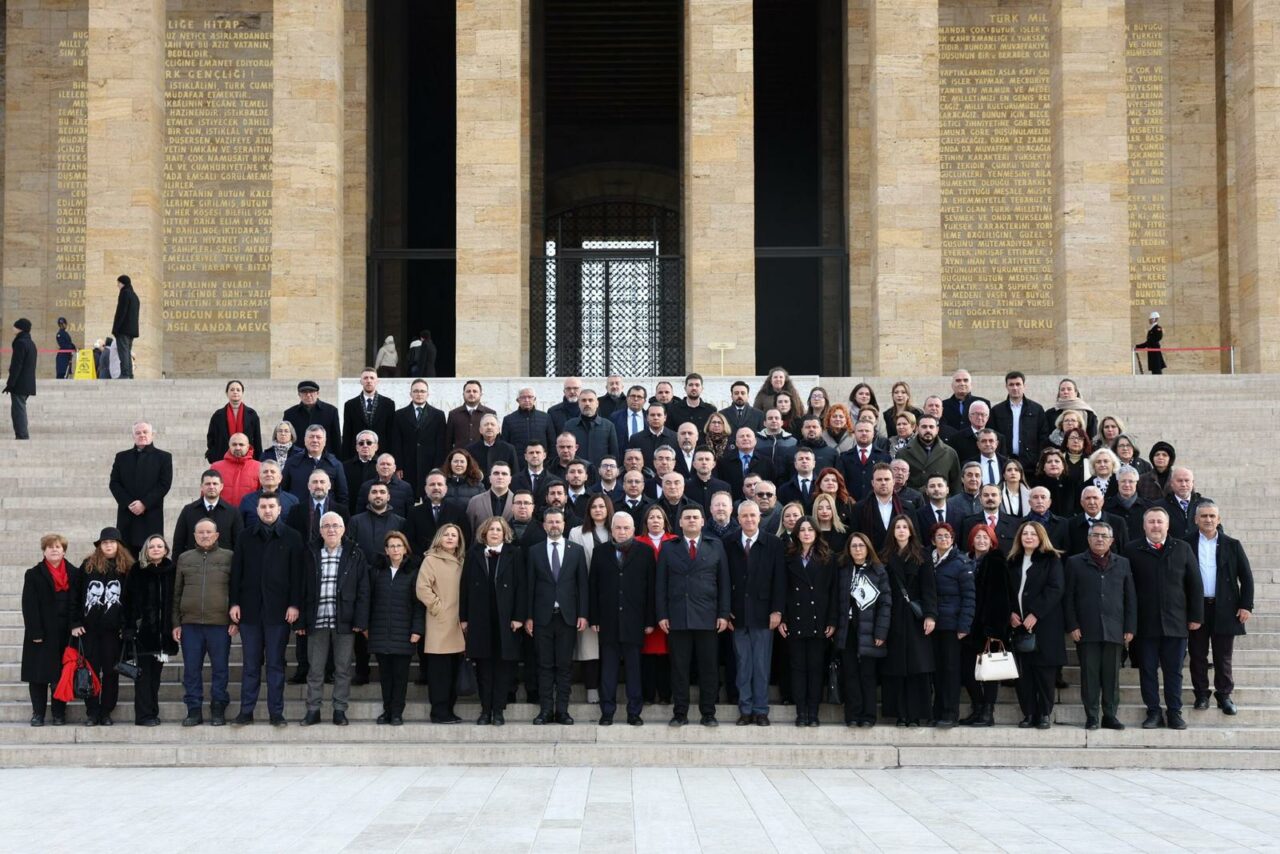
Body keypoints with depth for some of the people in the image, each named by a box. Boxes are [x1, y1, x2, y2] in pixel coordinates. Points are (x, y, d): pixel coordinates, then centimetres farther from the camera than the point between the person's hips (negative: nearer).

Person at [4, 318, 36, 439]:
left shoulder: (20, 343, -14)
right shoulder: (31, 343, 15)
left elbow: (16, 365, -18)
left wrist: (10, 384, -16)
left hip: (20, 384, -10)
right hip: (28, 384, 10)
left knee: (18, 412, -8)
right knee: (20, 411, 16)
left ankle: (22, 436, -12)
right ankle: (24, 436, 17)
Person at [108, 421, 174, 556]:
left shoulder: (163, 457, 7)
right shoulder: (122, 457, 16)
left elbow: (164, 484, -2)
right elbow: (114, 483, 8)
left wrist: (144, 503, -11)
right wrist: (128, 503, -7)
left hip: (151, 515, -2)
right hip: (126, 515, 2)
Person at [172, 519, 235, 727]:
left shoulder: (228, 557, 5)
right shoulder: (184, 558, 11)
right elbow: (177, 592, 11)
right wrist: (176, 623, 5)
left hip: (220, 624, -2)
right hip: (190, 624, 2)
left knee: (220, 668, 4)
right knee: (191, 669, 4)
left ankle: (218, 710, 13)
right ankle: (194, 710, 12)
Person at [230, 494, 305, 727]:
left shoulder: (292, 538, 2)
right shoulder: (246, 539, 9)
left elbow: (297, 574, -1)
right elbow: (236, 573, 9)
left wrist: (295, 604, -8)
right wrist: (234, 602, 1)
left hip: (278, 610, -2)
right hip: (250, 609, 2)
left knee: (276, 663, 3)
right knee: (251, 663, 6)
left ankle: (276, 712, 7)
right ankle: (246, 711, 11)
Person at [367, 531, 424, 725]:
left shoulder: (413, 573, 2)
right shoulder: (377, 571, 8)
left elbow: (418, 603, -1)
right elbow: (369, 599, 9)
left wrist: (417, 629, -8)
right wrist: (366, 625, 4)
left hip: (403, 633, -2)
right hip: (380, 632, 2)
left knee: (400, 673, 0)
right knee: (385, 673, 7)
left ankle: (397, 712, 7)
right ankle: (387, 710, 16)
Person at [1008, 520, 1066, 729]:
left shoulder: (1051, 560, 2)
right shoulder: (1013, 562, 16)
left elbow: (1055, 589, -8)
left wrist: (1035, 614, -15)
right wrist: (1011, 612, -2)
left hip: (1044, 624, -4)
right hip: (1019, 624, 4)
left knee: (1044, 670, -4)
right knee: (1023, 672, 1)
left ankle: (1045, 714, 3)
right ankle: (1028, 713, 6)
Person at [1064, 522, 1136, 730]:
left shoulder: (1122, 563, 14)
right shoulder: (1075, 563, 7)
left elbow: (1130, 598, 11)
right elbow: (1068, 597, 3)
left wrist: (1130, 628, 3)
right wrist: (1072, 626, -6)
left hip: (1114, 631, 2)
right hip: (1086, 630, -2)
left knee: (1112, 675, 4)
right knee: (1089, 674, -1)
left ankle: (1110, 716, 11)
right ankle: (1092, 716, 5)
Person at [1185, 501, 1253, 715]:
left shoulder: (1232, 545, 5)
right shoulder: (1187, 544, 1)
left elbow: (1246, 576, 6)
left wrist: (1246, 606, -1)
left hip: (1224, 608, 0)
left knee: (1223, 656, 4)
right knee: (1198, 655, 5)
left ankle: (1224, 695, 13)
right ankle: (1201, 695, 15)